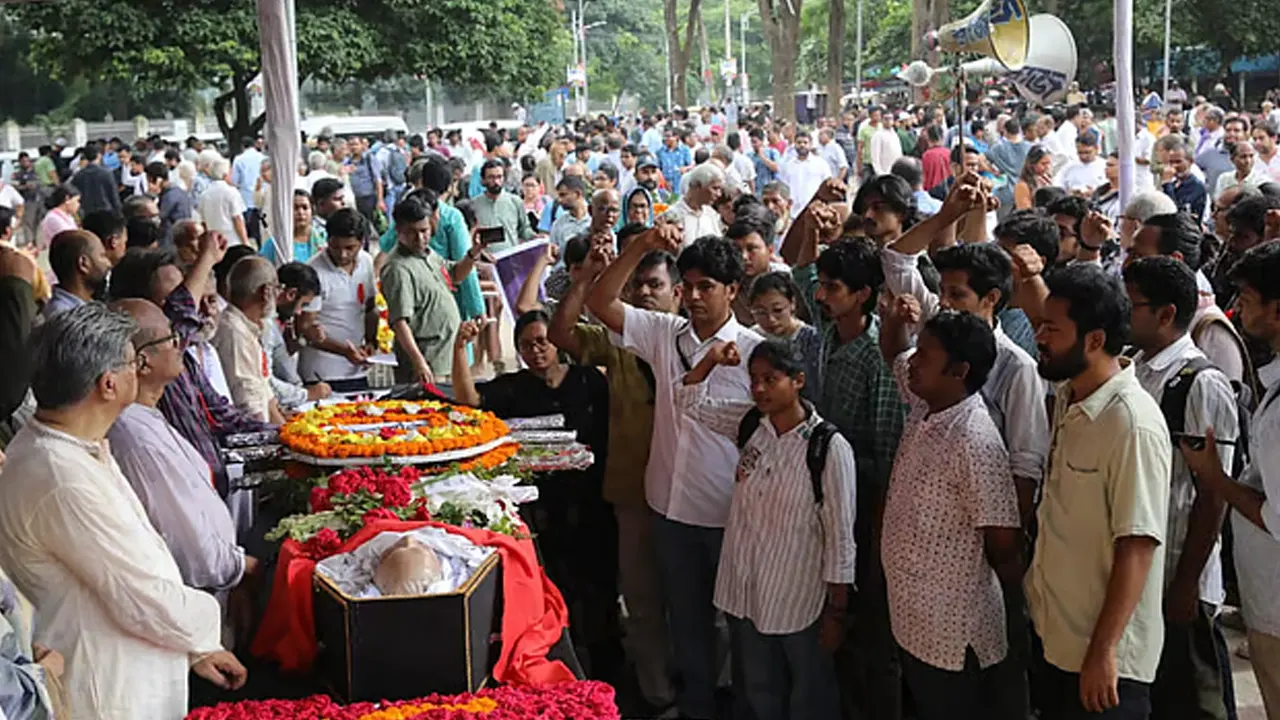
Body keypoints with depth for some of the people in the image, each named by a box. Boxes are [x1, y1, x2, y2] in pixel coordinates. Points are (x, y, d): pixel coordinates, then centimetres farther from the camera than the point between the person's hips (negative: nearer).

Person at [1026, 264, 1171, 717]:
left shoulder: (1133, 424, -23)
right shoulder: (1067, 398, 0)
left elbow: (1137, 548, -23)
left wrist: (1102, 651, -22)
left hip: (1102, 659, -8)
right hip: (1053, 636, 8)